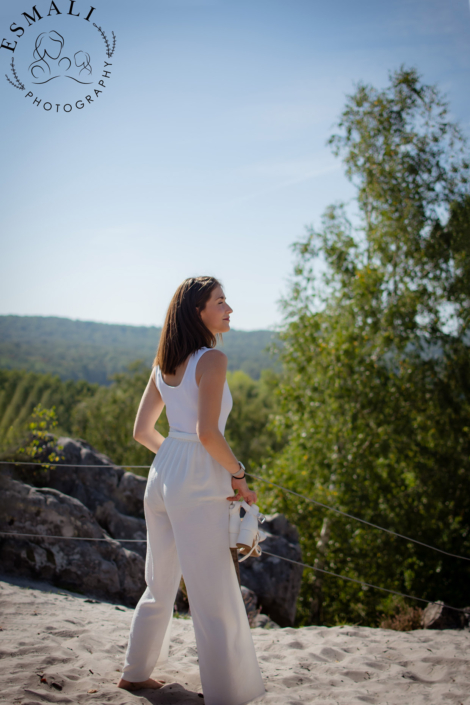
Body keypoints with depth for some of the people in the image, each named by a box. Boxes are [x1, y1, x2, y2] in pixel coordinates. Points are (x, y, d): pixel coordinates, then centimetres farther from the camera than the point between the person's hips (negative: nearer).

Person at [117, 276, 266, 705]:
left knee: (160, 585, 22)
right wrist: (238, 475, -8)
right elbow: (207, 433, -20)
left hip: (162, 474, 8)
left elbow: (142, 431, 15)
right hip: (198, 483, -8)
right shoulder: (212, 359, -12)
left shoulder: (163, 365, 12)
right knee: (216, 599, 0)